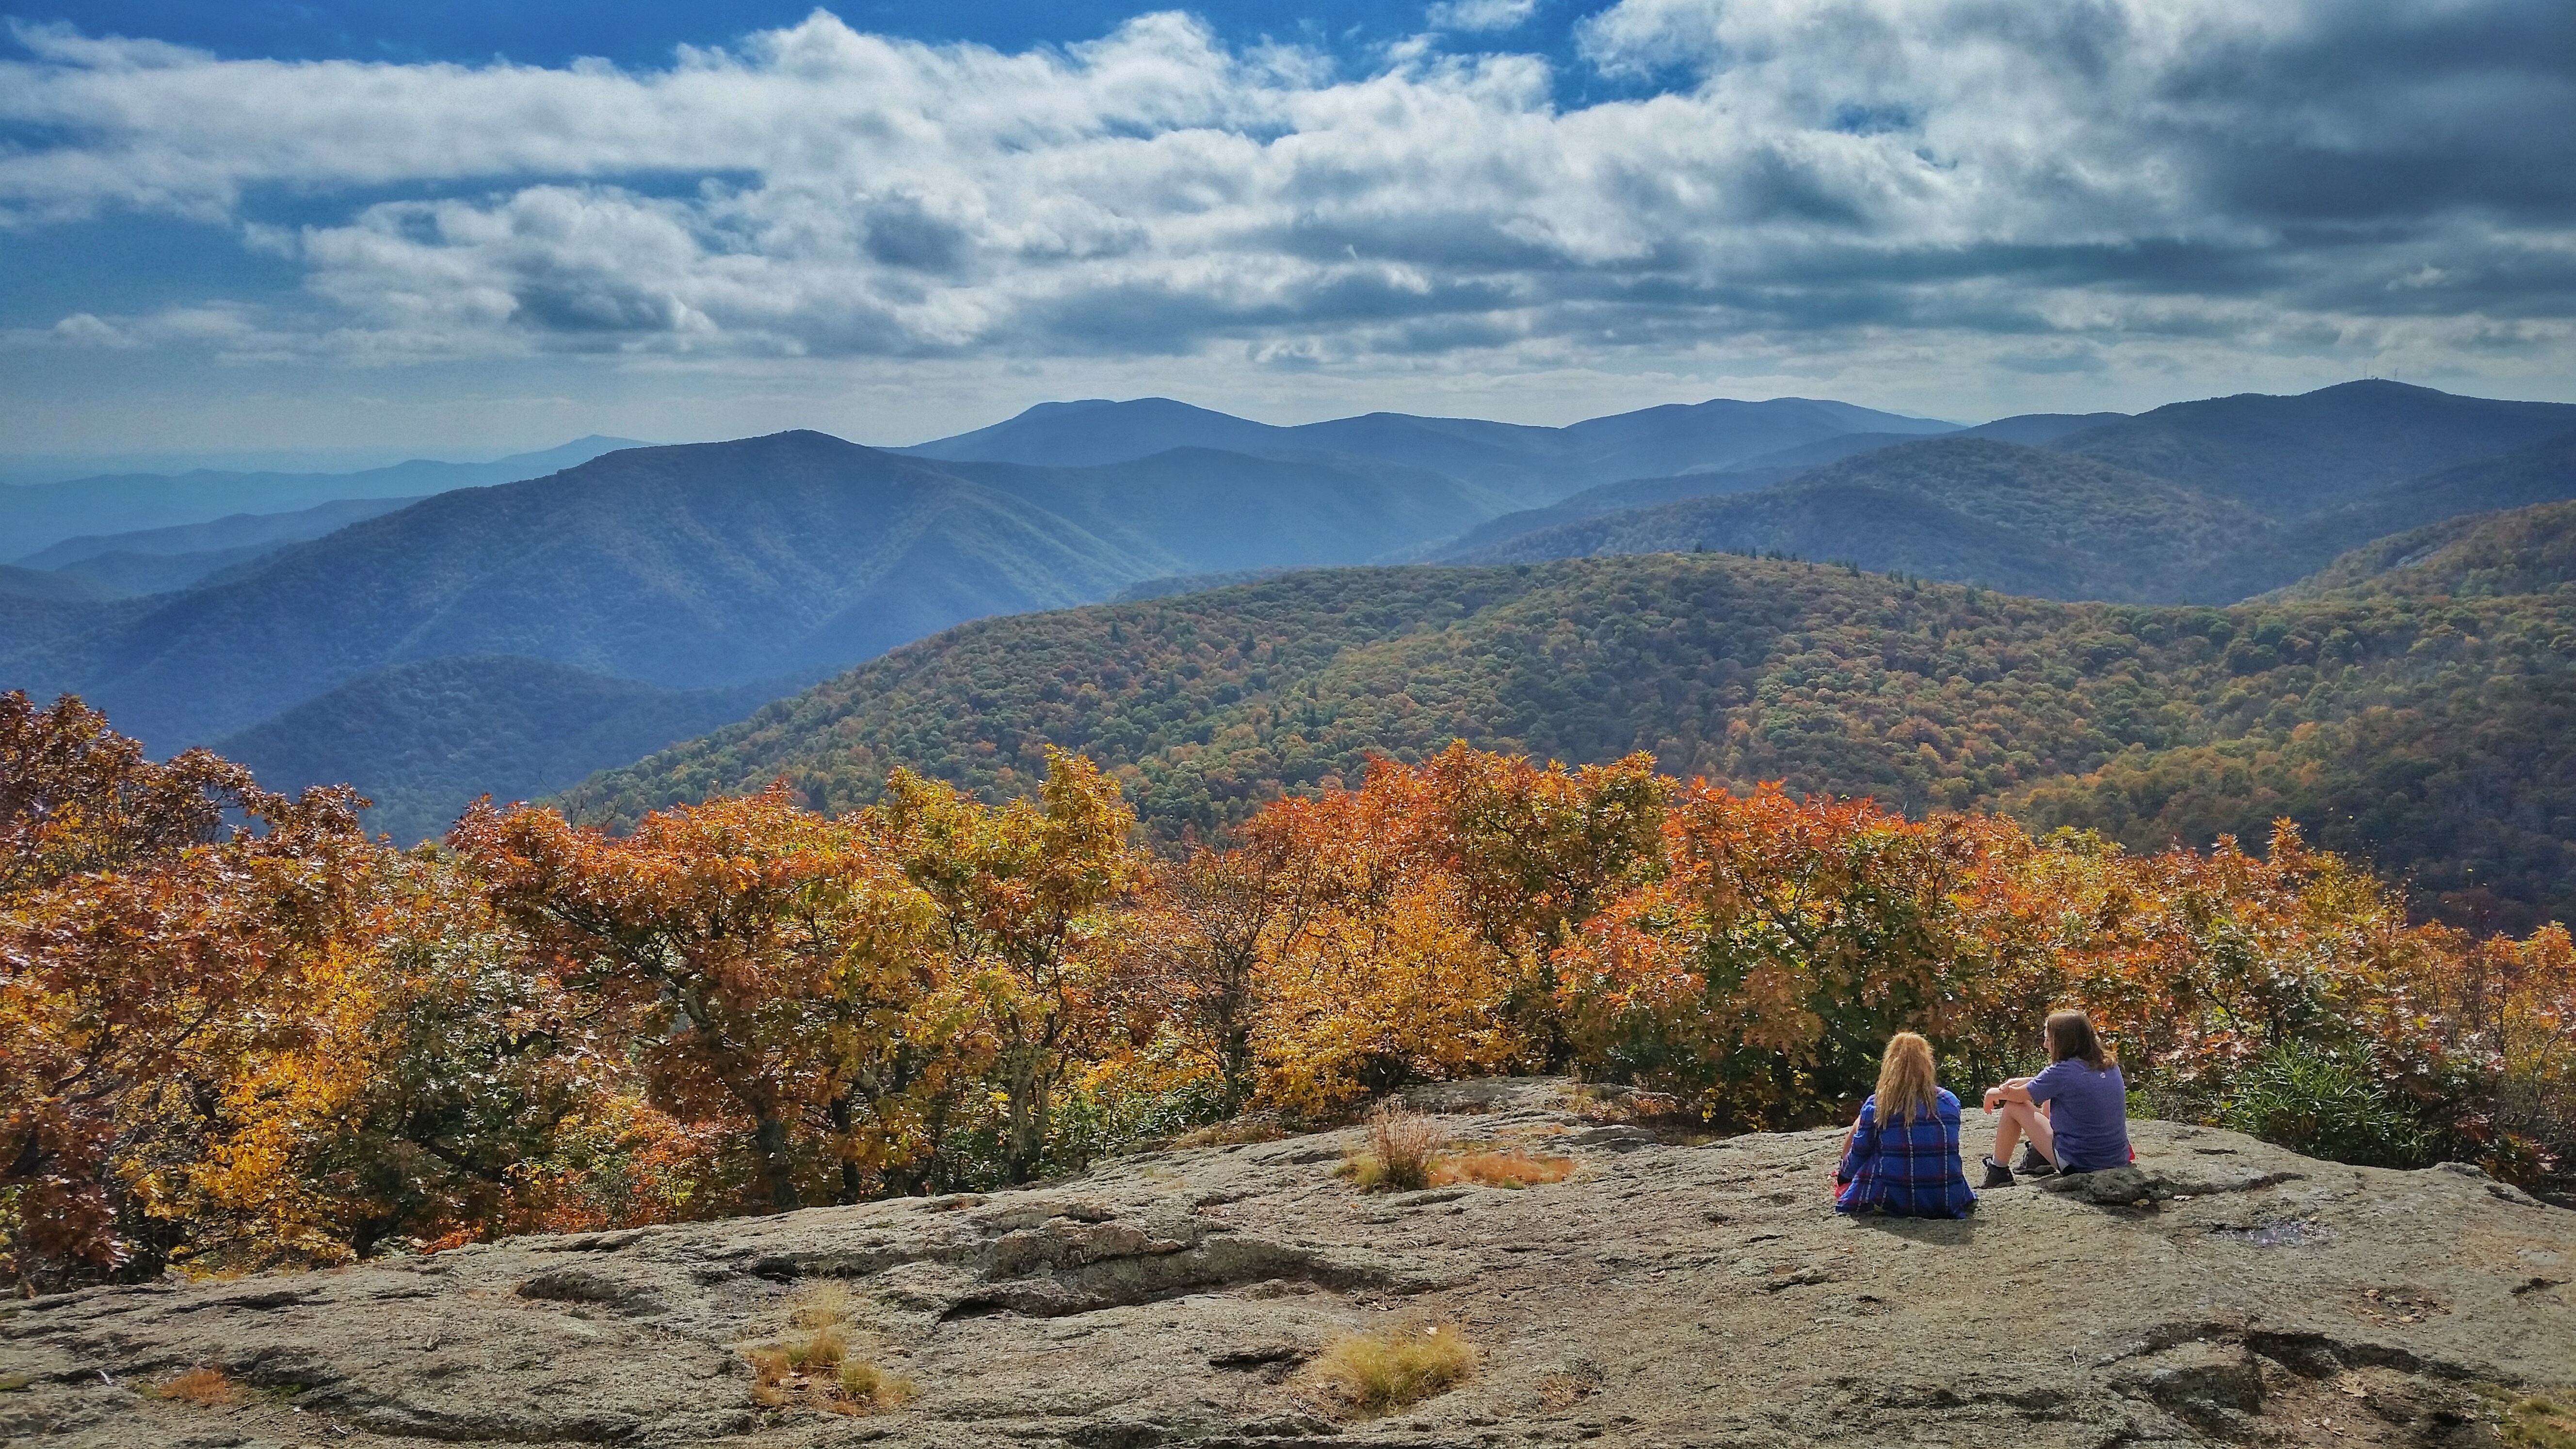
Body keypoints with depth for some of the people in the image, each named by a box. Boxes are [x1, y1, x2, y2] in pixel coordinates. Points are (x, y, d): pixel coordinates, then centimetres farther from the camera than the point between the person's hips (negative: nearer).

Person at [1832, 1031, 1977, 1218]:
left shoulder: (1876, 1106, -6)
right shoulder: (1950, 1102, 2)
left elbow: (1859, 1155, 3)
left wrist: (1842, 1174, 26)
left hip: (1892, 1203, -3)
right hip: (1946, 1205, 3)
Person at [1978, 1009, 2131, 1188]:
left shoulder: (2063, 1071, -18)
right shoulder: (2111, 1067, 3)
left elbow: (2018, 1096, -1)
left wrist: (1993, 1093, 19)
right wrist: (2021, 1081, 11)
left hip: (2078, 1165, -7)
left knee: (2014, 1107, 6)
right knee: (2050, 1096, 24)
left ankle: (1998, 1172, 18)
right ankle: (2038, 1158, 38)